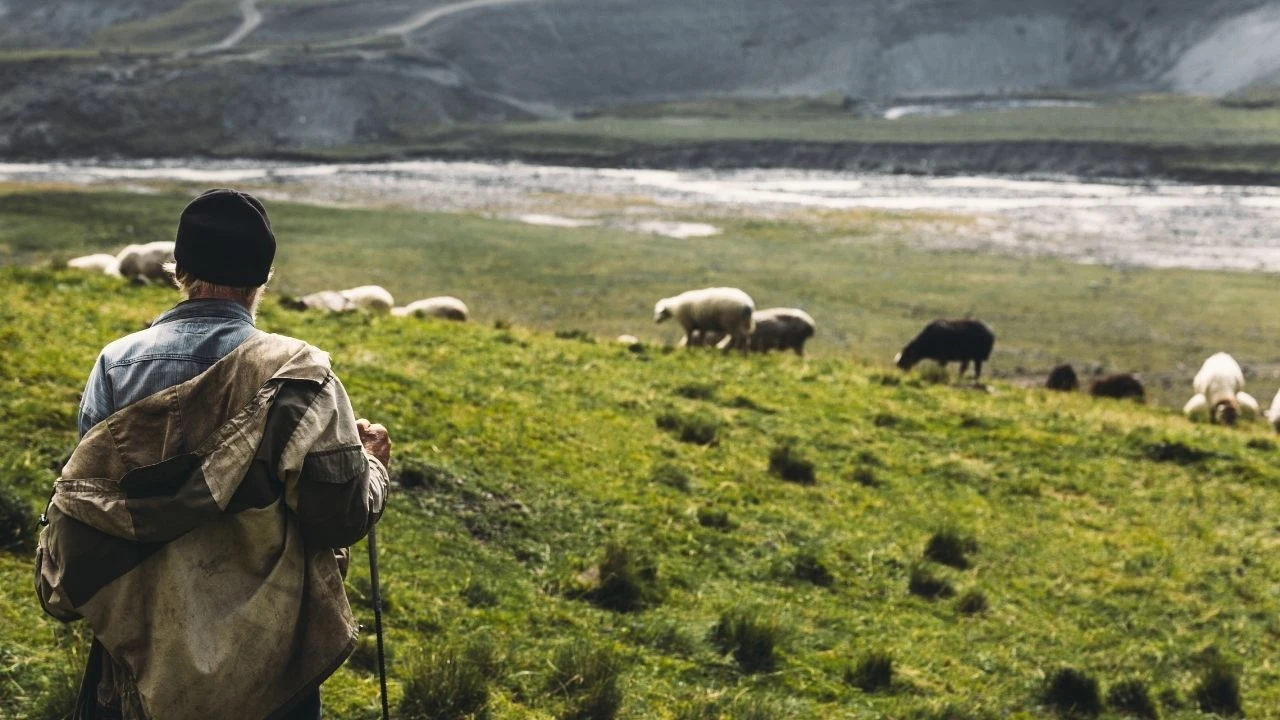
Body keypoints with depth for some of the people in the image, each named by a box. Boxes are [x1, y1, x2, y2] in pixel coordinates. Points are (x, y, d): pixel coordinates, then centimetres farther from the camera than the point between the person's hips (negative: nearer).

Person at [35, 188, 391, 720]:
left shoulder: (116, 364, -4)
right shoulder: (295, 372, -14)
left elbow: (79, 503, 1)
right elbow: (343, 517, -16)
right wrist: (372, 463, 5)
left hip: (142, 643, 2)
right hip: (268, 650, -2)